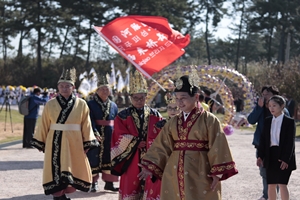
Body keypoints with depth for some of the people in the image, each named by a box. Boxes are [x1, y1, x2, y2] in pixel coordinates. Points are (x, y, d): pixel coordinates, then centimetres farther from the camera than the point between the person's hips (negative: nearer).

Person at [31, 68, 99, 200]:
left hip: (74, 144, 1)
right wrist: (40, 143, 6)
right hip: (55, 143, -1)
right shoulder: (50, 105, 3)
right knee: (56, 171, -2)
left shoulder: (81, 105, 3)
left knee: (75, 172, 4)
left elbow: (86, 125, 2)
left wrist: (87, 143, -1)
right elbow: (44, 125, 5)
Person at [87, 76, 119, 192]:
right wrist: (95, 133, -24)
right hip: (95, 136, -4)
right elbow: (90, 121, -12)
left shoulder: (113, 106, 12)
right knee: (94, 158, -1)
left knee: (109, 159, 7)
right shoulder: (91, 104, -2)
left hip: (110, 138, 4)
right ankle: (94, 183, 9)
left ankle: (109, 183, 16)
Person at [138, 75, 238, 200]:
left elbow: (218, 148, -8)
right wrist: (150, 167, 3)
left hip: (199, 175, -5)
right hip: (175, 175, 5)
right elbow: (161, 146, 11)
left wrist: (217, 173, -13)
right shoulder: (173, 122, 11)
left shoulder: (209, 120, -4)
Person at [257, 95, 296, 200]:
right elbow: (263, 139, 10)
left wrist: (285, 159, -17)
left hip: (284, 158, -5)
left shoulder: (289, 121, -5)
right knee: (271, 185, 8)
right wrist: (260, 156, 1)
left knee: (282, 184, -9)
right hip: (270, 156, 5)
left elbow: (290, 141, -10)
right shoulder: (267, 121, 10)